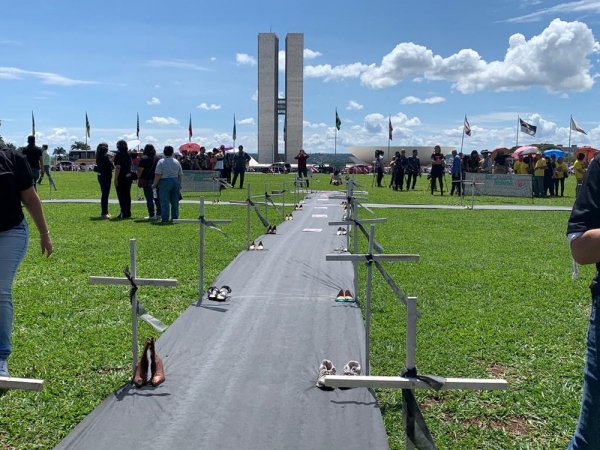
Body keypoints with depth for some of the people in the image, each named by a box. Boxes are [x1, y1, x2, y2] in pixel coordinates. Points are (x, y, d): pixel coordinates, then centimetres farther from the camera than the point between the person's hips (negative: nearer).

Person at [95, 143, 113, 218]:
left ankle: (105, 212, 24)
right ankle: (104, 213, -3)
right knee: (105, 194, -5)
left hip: (101, 176, 9)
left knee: (104, 194, 16)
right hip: (106, 177, -9)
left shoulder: (99, 157, 8)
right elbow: (111, 166, -16)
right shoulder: (105, 157, -18)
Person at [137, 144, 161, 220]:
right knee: (157, 198, 12)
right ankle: (159, 214, 15)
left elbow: (140, 170, -14)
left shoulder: (144, 159, -8)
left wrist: (139, 179, -4)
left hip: (148, 181, -5)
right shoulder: (158, 158, 9)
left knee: (149, 199, -3)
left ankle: (151, 216, -3)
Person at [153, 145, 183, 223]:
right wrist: (180, 184, 20)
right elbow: (181, 175, 9)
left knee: (164, 202, -1)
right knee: (175, 201, 9)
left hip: (164, 182, -4)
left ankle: (165, 219, -2)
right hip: (175, 181, 4)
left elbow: (158, 175, -11)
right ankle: (175, 218, 11)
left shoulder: (161, 162, -7)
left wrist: (154, 184, -3)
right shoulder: (177, 162, 6)